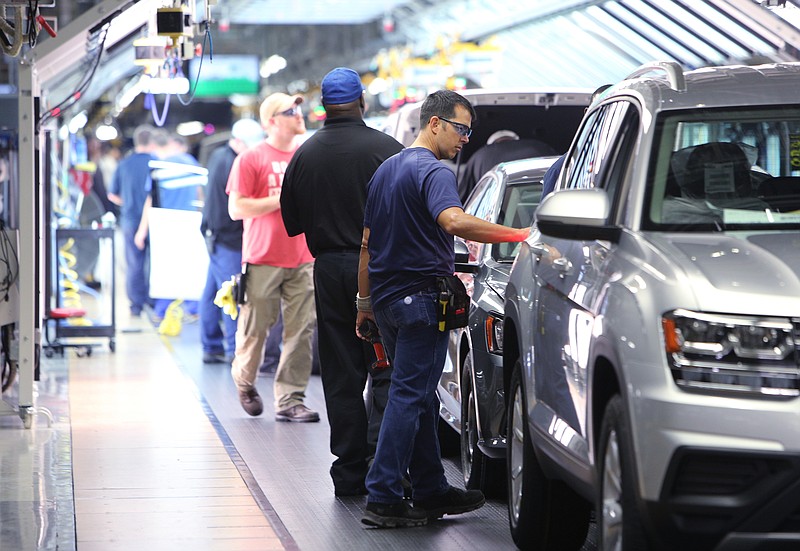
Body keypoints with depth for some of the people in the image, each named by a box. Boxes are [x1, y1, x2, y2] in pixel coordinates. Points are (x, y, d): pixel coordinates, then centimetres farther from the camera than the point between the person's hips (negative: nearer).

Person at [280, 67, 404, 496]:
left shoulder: (305, 155, 3)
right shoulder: (384, 148, -9)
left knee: (341, 375, 8)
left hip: (329, 270, 3)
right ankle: (379, 451, -13)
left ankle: (349, 469, 9)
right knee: (386, 368, 2)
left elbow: (292, 222, 10)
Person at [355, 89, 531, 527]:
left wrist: (364, 302, 25)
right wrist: (520, 235, -36)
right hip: (421, 298, -9)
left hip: (387, 298, 9)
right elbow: (453, 221, -34)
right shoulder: (433, 172, -13)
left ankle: (431, 490, 20)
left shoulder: (385, 170, 17)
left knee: (417, 396, 15)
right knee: (410, 397, -7)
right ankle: (383, 499, -10)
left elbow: (367, 243, 21)